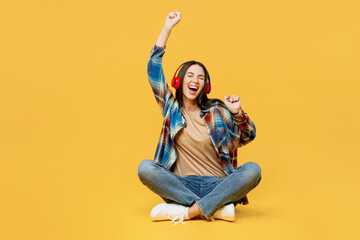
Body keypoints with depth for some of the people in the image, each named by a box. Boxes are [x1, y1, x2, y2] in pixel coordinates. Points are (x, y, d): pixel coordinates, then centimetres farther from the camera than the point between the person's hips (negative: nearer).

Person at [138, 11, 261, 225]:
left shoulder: (216, 111, 8)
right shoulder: (171, 108, 11)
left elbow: (248, 137, 11)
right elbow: (154, 68, 5)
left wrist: (237, 113, -9)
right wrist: (168, 27, 3)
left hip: (217, 185, 0)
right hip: (182, 184, 0)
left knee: (253, 170, -26)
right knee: (145, 167, -27)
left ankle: (187, 211, -29)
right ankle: (217, 207, -26)